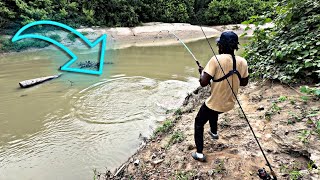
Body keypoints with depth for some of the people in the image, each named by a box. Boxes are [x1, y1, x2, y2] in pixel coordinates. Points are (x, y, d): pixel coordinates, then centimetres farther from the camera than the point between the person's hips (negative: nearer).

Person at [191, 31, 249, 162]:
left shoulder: (216, 59, -23)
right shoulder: (242, 62, -6)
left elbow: (203, 83, -24)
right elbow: (244, 82, 7)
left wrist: (202, 72, -4)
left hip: (215, 103, -6)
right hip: (229, 103, 6)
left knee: (199, 123, 15)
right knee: (213, 112, 38)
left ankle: (199, 154, 15)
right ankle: (214, 133, 57)